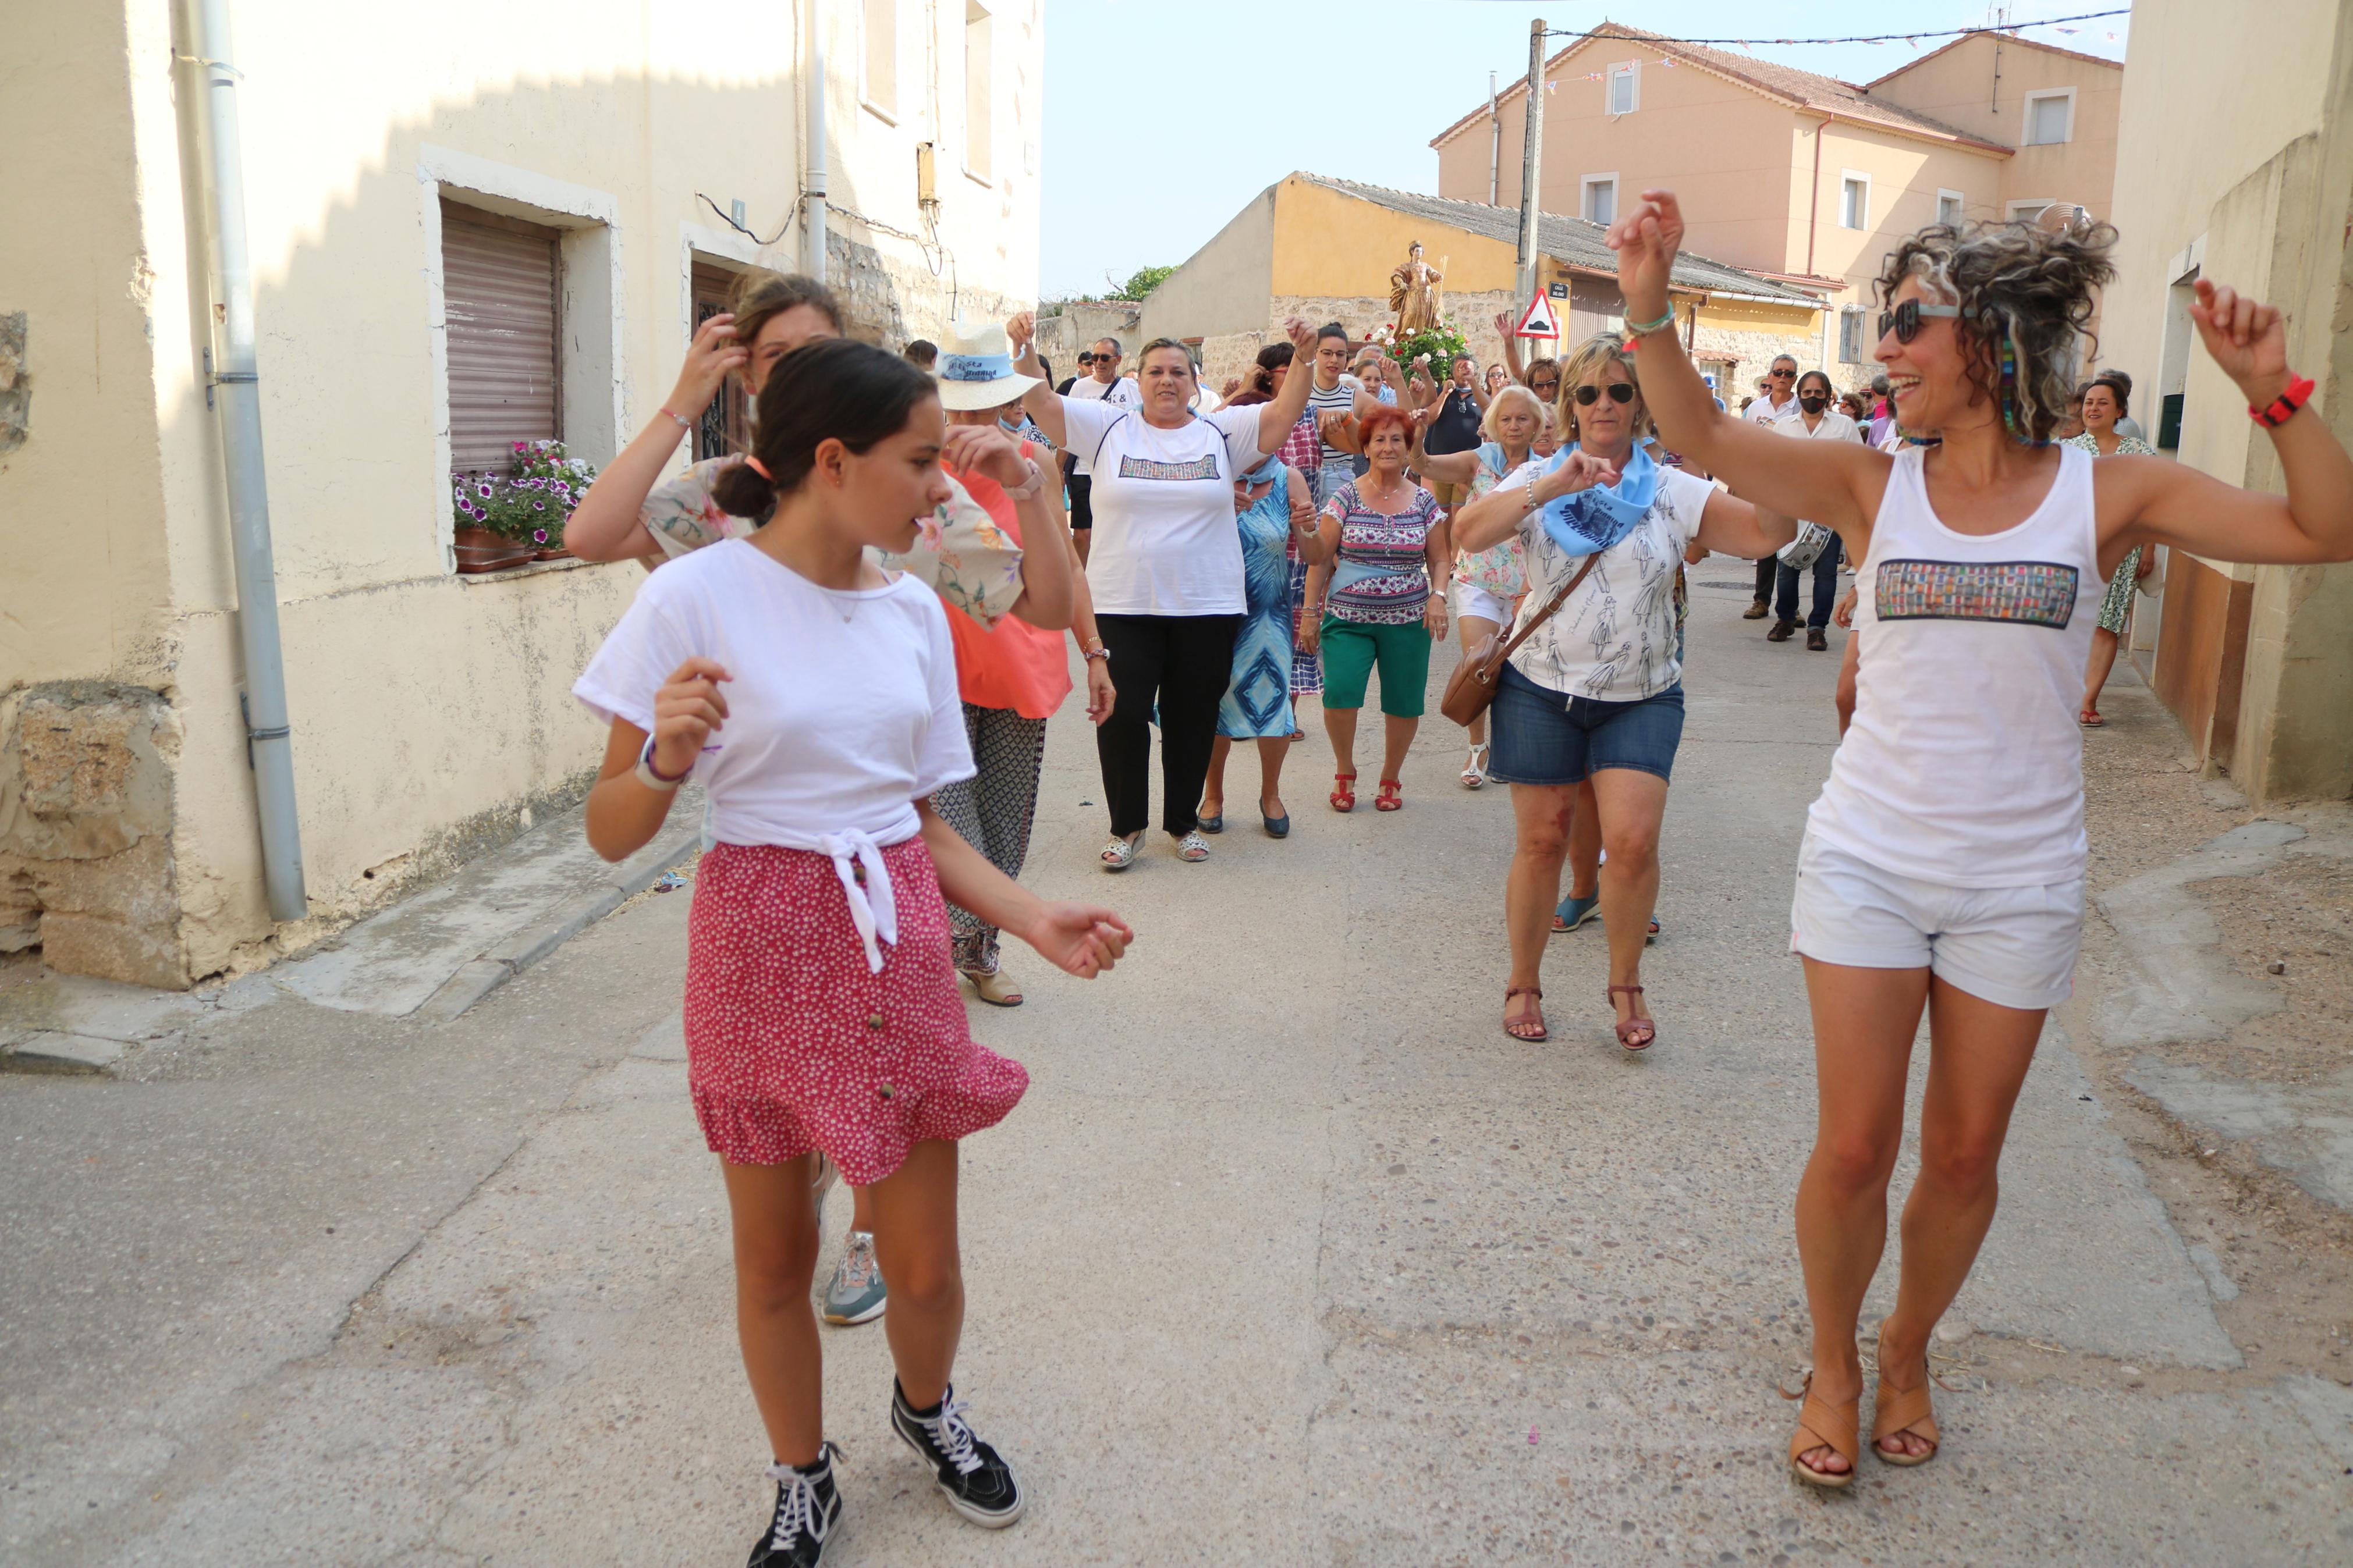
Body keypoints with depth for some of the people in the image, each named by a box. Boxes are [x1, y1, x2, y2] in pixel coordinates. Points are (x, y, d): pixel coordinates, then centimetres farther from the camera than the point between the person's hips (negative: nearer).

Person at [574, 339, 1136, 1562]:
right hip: (762, 945, -3)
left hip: (898, 943, 4)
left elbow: (917, 815, 10)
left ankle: (927, 1409, 44)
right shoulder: (698, 599, -13)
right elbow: (612, 833, -10)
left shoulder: (911, 607, 3)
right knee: (774, 1256, 12)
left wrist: (1033, 919, -2)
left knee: (923, 1260, 11)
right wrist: (668, 757, -30)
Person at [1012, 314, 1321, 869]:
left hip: (1206, 606, 1)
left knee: (1192, 719, 10)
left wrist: (1303, 357, -16)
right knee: (1123, 717, 0)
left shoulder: (1222, 432, 7)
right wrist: (1023, 347, -15)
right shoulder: (1108, 427, 5)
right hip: (1122, 605, -1)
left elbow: (1285, 412, -2)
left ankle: (1184, 821, 28)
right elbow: (1040, 403, -1)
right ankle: (1127, 825, 18)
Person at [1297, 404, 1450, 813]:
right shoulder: (1346, 496, 1)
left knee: (1403, 703, 1)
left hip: (1407, 621, 2)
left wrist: (1438, 596, -6)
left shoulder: (1423, 501, 6)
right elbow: (1319, 555, 3)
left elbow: (1440, 558, 9)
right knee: (1339, 693, -19)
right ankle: (1345, 771, 9)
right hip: (1348, 618, -2)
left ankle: (1391, 778, 27)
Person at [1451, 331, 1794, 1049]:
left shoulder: (1675, 492, 3)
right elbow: (1469, 532, -18)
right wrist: (1554, 485, -29)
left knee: (1633, 841, -11)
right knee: (1542, 841, 5)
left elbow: (1771, 533, -9)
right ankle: (1524, 985, 22)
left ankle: (1626, 985, 11)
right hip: (1542, 691, 0)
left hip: (1642, 698, 0)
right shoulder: (1537, 482, 1)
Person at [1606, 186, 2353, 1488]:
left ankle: (1908, 1351, 39)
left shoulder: (2105, 493, -3)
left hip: (2018, 881, 0)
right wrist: (1649, 305, -26)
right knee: (1854, 1148, 3)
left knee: (1964, 1156, 13)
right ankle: (1832, 1369, 29)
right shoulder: (1873, 484, -2)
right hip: (1868, 862, 0)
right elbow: (1700, 438, -13)